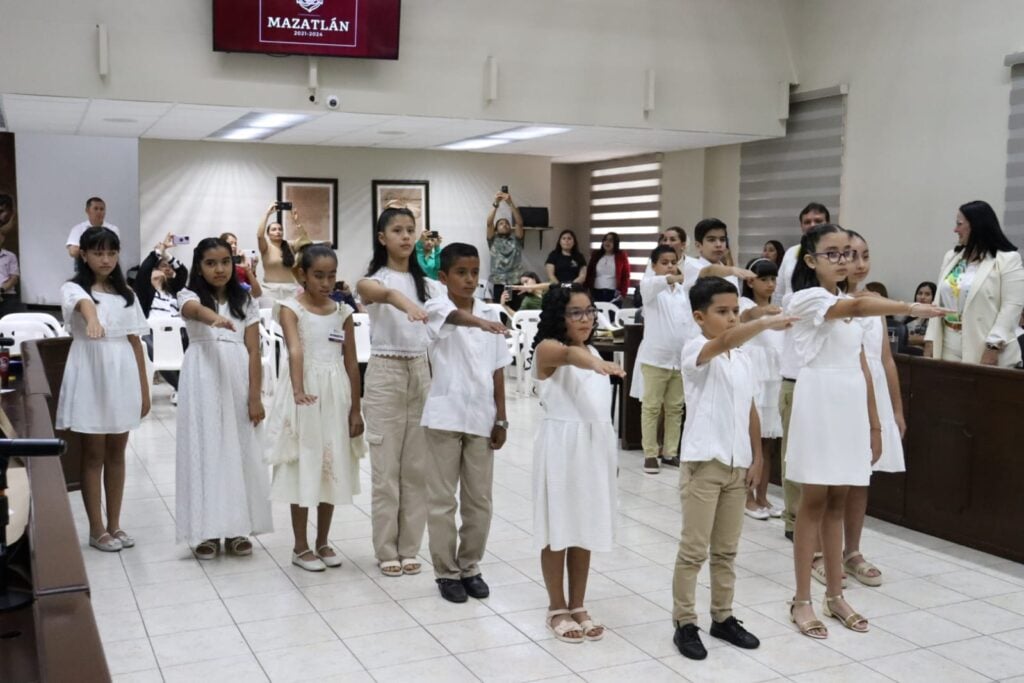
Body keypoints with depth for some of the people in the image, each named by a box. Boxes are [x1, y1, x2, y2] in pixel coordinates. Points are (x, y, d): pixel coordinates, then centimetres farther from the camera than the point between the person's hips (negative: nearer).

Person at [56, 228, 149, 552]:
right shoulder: (73, 288, -5)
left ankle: (114, 524, 20)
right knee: (93, 454, 3)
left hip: (122, 375, 5)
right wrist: (92, 320, -55)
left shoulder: (126, 293, 10)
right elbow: (83, 304, -31)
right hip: (91, 375, -4)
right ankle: (97, 529, 12)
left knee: (117, 452, 11)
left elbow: (135, 342, 10)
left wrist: (144, 388, 8)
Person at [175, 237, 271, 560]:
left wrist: (255, 397, -4)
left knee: (238, 450, 5)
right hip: (203, 380, -2)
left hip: (237, 379, 2)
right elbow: (196, 310, -26)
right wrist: (216, 318, -50)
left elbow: (253, 352, 4)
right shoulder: (190, 296, 1)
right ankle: (206, 530, 8)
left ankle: (236, 528, 15)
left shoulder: (245, 301, 9)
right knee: (205, 448, 0)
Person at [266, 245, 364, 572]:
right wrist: (298, 390, -41)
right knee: (303, 468, 3)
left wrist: (356, 409, 4)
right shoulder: (291, 308, -8)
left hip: (336, 394, 4)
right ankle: (301, 546, 16)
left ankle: (323, 542, 25)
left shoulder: (342, 312, 5)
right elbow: (295, 351, -25)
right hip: (305, 393, -4)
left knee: (333, 468, 11)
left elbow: (352, 363, 6)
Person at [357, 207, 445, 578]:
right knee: (386, 467, 3)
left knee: (416, 466, 9)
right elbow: (368, 289, -31)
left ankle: (409, 548, 21)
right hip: (385, 373, -4)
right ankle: (386, 550, 15)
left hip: (422, 372, 4)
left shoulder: (428, 284, 10)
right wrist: (402, 302, -52)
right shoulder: (375, 279, -5)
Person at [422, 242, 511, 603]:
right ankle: (446, 572, 16)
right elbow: (452, 316, -34)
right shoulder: (437, 307, -7)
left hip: (481, 417, 4)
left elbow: (497, 372, 9)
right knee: (443, 499, 5)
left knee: (479, 499, 10)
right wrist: (479, 322, -55)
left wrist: (500, 418, 6)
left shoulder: (490, 315, 6)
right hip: (445, 416, -4)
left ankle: (470, 567, 25)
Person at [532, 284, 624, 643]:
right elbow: (569, 354, -35)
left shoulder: (593, 352, 12)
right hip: (562, 447, -6)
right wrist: (597, 364, -56)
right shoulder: (547, 349, -11)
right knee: (558, 529, 3)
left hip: (595, 445, 7)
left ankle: (578, 606, 23)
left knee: (586, 529, 12)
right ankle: (557, 609, 16)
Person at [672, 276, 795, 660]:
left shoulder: (742, 358, 11)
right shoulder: (695, 350, -11)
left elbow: (750, 409, 15)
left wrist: (757, 457, 11)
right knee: (693, 550, 0)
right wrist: (768, 323, -45)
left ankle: (723, 617, 27)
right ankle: (685, 624, 11)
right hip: (704, 463, -7)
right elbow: (724, 341, -34)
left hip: (737, 464, 7)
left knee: (727, 549, 16)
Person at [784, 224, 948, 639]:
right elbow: (858, 306, -30)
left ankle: (835, 595, 21)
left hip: (851, 412, 6)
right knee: (814, 502, -1)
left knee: (837, 503, 12)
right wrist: (910, 308, -44)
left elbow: (861, 367, 14)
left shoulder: (850, 306, 14)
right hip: (819, 410, -6)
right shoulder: (806, 298, -10)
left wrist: (873, 422, 12)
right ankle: (802, 600, 8)